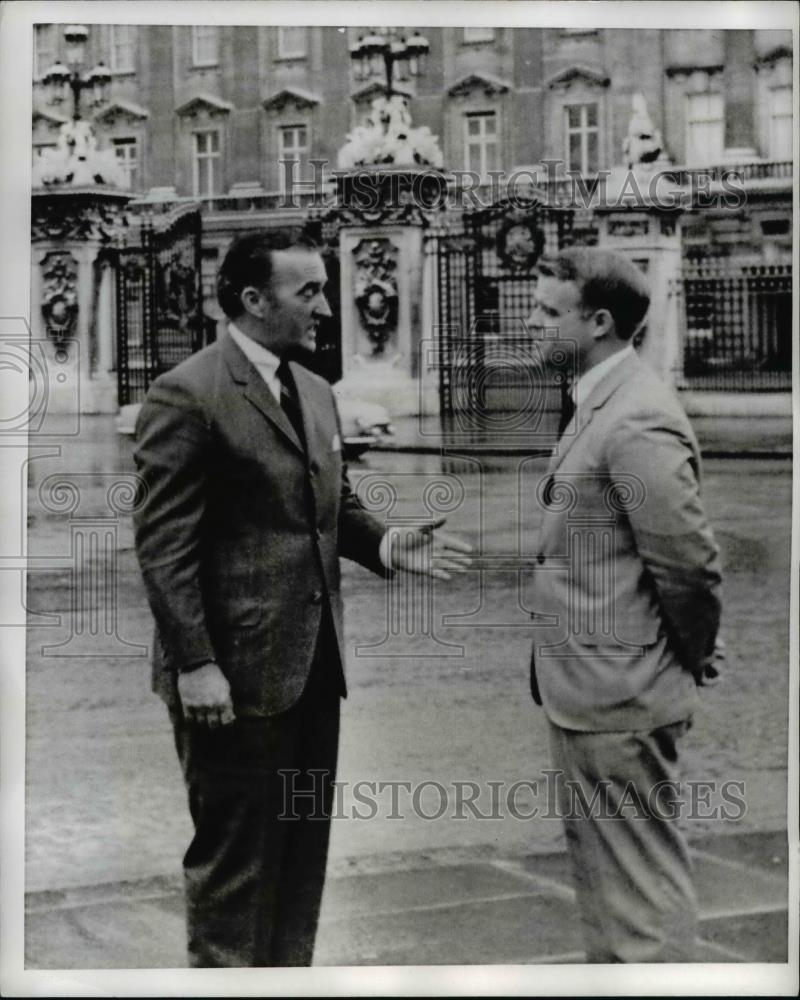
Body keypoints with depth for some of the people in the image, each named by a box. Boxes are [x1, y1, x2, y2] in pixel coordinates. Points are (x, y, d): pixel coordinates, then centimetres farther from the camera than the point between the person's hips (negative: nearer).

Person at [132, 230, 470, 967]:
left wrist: (390, 547, -2)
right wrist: (195, 665, -19)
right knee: (235, 854, 3)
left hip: (312, 661, 8)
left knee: (302, 847, 15)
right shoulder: (188, 396, -12)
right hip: (236, 669, -8)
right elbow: (163, 545, -15)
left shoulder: (316, 392, 13)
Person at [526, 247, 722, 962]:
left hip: (618, 696, -10)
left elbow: (689, 564, -20)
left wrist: (689, 658, -7)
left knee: (641, 871, 2)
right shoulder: (596, 404, 11)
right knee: (596, 855, 21)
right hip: (583, 689, 10)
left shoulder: (638, 423, -20)